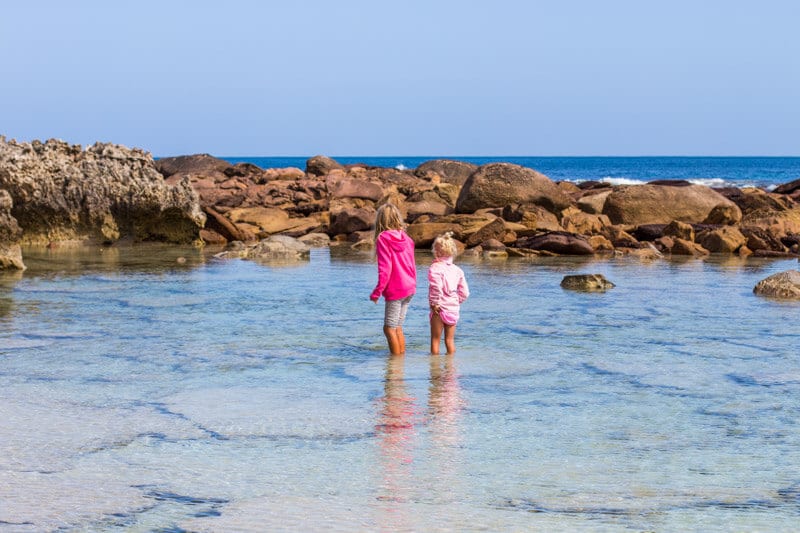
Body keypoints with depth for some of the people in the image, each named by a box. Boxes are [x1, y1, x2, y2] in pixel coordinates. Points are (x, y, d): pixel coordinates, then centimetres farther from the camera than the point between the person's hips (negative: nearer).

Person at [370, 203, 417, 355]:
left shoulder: (383, 239, -11)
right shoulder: (405, 237, 8)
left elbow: (385, 269, -15)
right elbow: (412, 265, 12)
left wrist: (377, 292, -10)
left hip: (395, 291, -7)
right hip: (409, 288, 7)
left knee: (389, 328, 0)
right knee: (398, 327, 16)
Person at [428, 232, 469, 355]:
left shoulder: (435, 267, -11)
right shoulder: (457, 270, 8)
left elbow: (436, 288, -24)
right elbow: (464, 292, 8)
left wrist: (434, 303, -15)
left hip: (440, 308, -6)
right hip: (454, 309, 6)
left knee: (435, 339, 3)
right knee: (450, 339, 14)